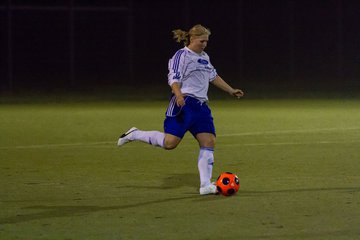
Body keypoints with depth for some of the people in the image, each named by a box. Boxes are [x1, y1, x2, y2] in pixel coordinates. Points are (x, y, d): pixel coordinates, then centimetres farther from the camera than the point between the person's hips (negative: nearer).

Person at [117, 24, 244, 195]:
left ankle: (205, 185, -3)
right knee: (170, 142, -15)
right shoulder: (182, 55, -6)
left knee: (209, 142, -4)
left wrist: (231, 91, 37)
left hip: (201, 106, 8)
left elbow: (213, 77, 35)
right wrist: (178, 95, -34)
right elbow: (174, 78, -16)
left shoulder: (204, 58, 21)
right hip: (184, 103, -8)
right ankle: (134, 135, 6)